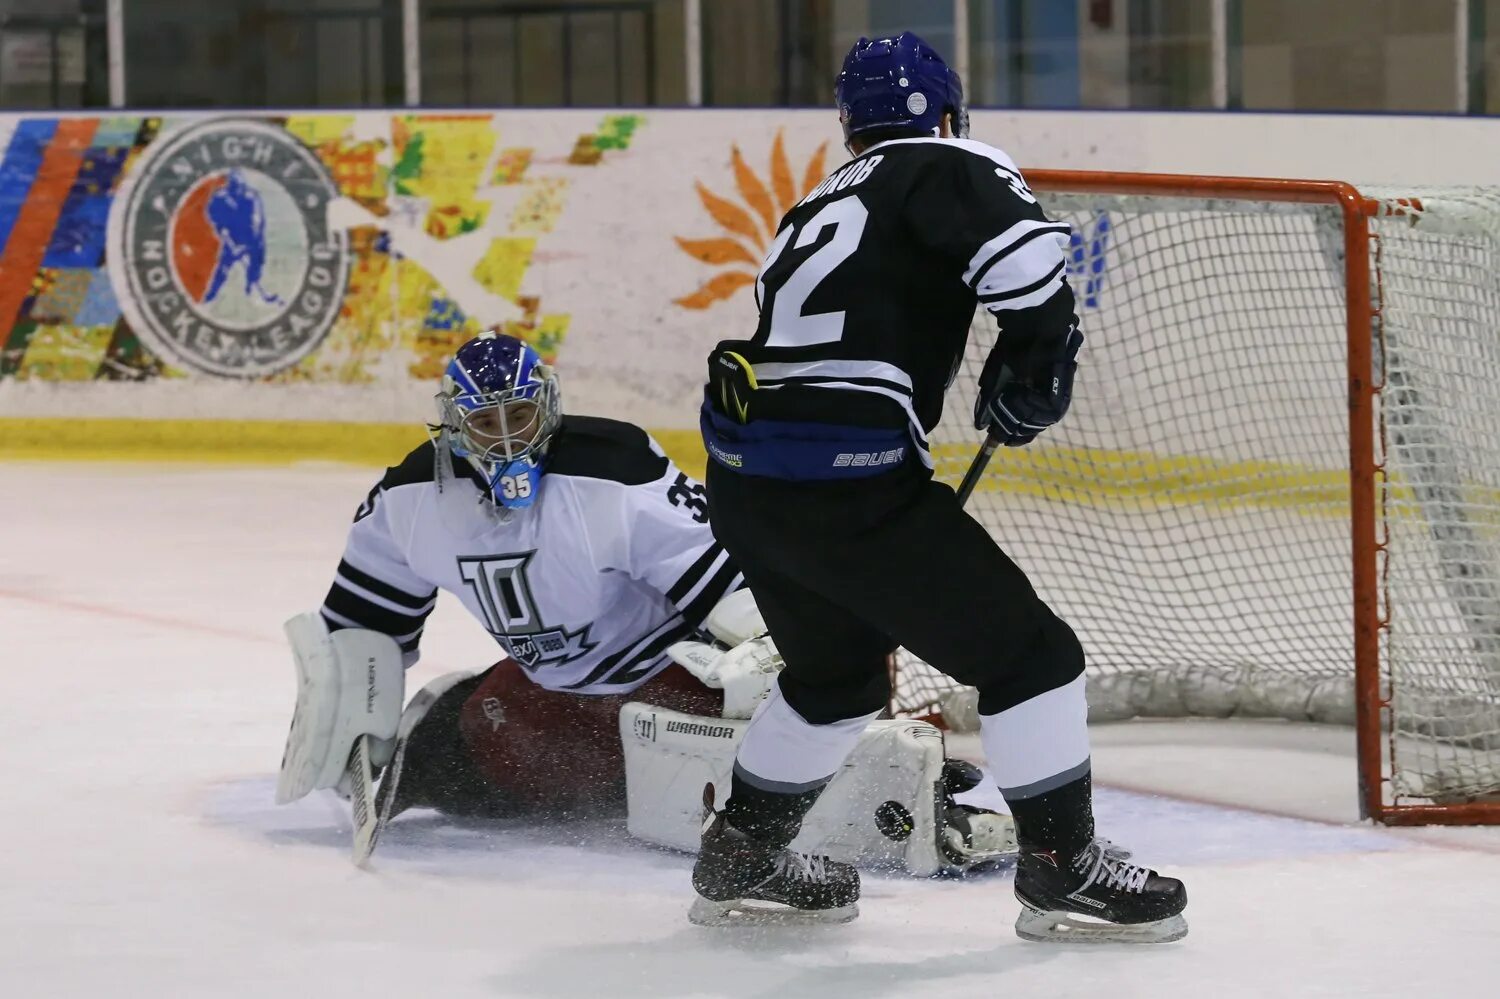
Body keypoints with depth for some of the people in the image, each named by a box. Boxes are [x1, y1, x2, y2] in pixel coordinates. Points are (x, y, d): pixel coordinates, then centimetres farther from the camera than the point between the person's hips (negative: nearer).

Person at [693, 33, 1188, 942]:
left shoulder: (821, 209, 28)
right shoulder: (944, 166, 3)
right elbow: (1024, 251, -21)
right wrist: (1037, 359, -3)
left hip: (741, 482, 9)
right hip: (843, 481, -9)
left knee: (839, 672, 31)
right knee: (1028, 653, 4)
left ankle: (739, 858, 39)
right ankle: (1063, 872, 9)